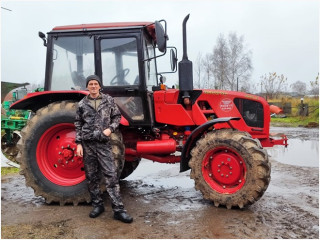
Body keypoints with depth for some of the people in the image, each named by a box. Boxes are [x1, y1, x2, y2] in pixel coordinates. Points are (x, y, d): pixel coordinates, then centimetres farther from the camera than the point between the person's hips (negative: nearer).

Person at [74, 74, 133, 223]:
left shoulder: (108, 100, 5)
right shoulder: (82, 104, 6)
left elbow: (117, 116, 10)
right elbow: (78, 125, 8)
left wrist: (110, 128, -8)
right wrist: (78, 143, 2)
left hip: (104, 144, -1)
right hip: (87, 143, 2)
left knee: (111, 176, -6)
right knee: (92, 177, 8)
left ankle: (118, 210, -2)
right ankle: (97, 205, 23)